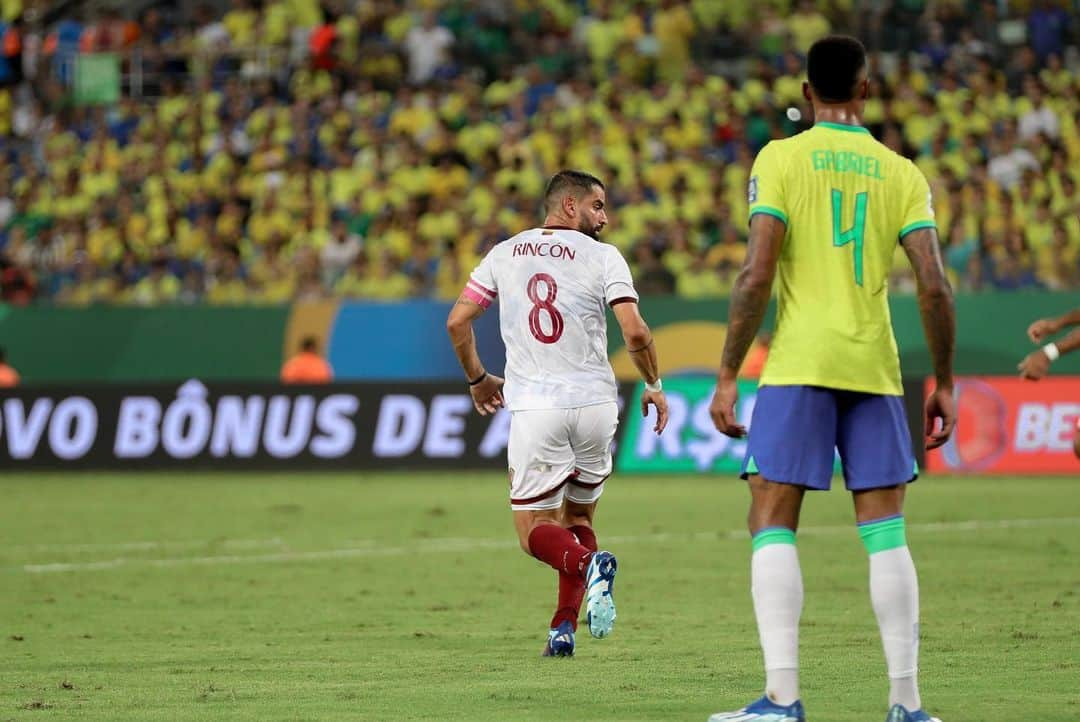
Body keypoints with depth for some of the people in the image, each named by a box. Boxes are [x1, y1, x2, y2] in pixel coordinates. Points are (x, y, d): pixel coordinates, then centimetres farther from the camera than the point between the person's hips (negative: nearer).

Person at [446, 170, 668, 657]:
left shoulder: (504, 254, 9)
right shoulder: (602, 257, 0)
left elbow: (457, 322, 7)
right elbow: (635, 332, -10)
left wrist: (477, 379, 23)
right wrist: (653, 386, 7)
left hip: (533, 409, 0)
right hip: (595, 403, 0)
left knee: (534, 530, 4)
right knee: (578, 516, 18)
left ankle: (587, 562, -28)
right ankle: (564, 628, 4)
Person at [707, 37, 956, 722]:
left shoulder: (780, 159, 0)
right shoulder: (901, 174, 8)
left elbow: (757, 274, -8)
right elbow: (934, 286, 1)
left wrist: (728, 375, -3)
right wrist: (944, 384, 10)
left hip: (798, 365, -3)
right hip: (875, 366, 3)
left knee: (773, 525, 0)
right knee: (886, 532, 6)